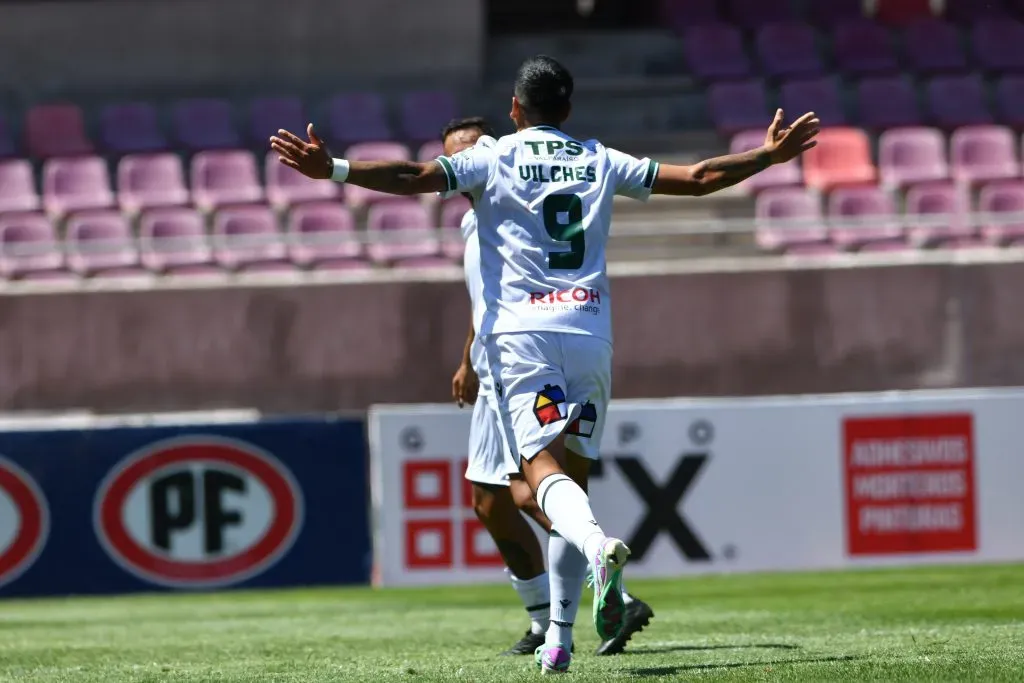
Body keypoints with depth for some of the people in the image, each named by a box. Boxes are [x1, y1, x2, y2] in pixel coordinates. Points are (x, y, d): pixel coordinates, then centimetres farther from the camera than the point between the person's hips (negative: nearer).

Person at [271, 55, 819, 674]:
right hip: (591, 333, 3)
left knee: (543, 465, -15)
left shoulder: (493, 157, 6)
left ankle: (598, 544, -48)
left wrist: (332, 169, -8)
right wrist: (771, 155, 28)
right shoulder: (600, 163, 14)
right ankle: (560, 637, 6)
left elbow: (416, 177, -8)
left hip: (522, 334, -3)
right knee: (574, 475, 10)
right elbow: (697, 178, 16)